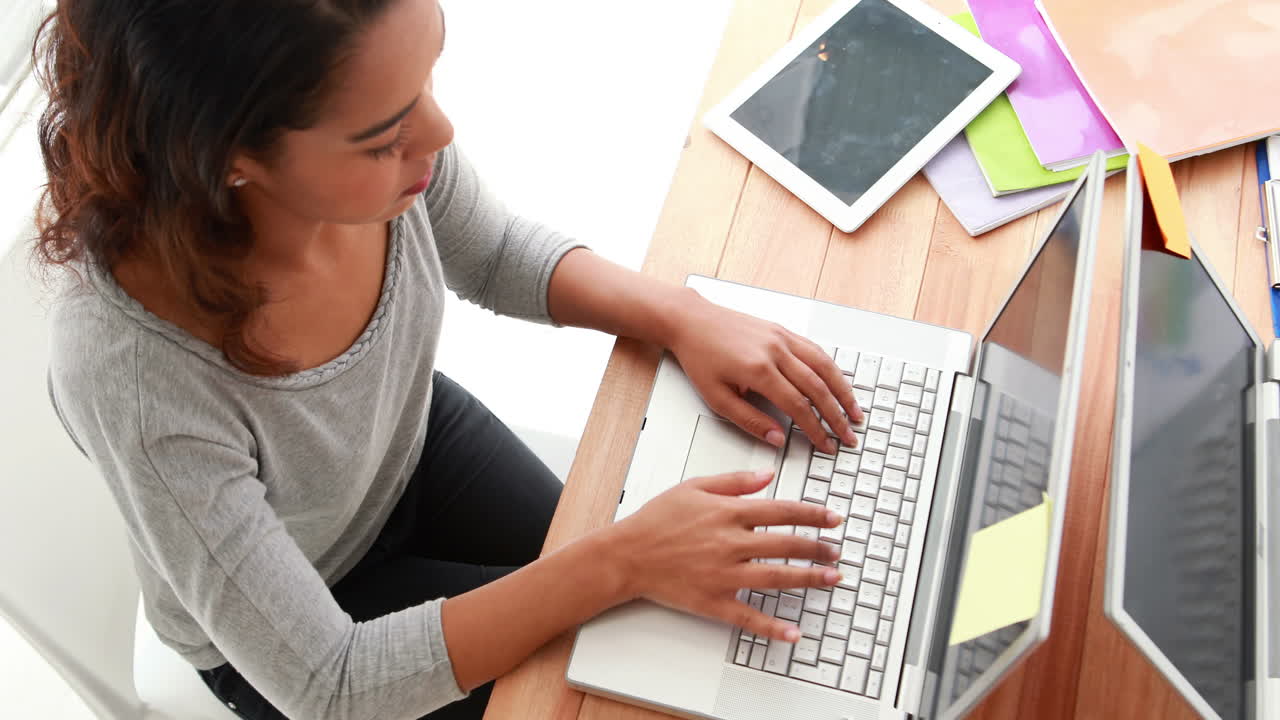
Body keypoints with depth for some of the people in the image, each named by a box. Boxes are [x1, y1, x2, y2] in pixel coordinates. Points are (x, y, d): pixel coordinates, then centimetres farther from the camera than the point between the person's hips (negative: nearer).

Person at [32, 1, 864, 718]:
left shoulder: (374, 142, -29)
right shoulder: (134, 380, -42)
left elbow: (494, 253, -4)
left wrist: (681, 316, -20)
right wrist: (618, 562, -34)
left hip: (412, 437, 4)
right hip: (273, 639, -4)